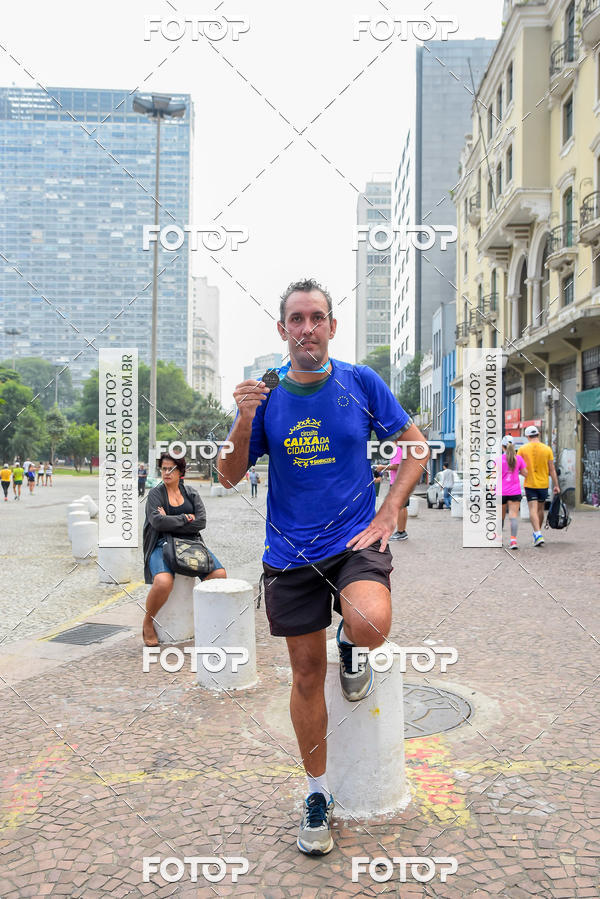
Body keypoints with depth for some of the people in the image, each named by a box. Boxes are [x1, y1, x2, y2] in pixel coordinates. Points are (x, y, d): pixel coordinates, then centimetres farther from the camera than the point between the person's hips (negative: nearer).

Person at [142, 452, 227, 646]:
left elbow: (201, 522, -2)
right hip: (162, 545, -3)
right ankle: (147, 623, -6)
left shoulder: (191, 493, 13)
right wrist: (184, 518, -6)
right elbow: (158, 522, -13)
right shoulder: (155, 494, 4)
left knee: (219, 575, -18)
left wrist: (170, 522, -9)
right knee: (163, 582, -33)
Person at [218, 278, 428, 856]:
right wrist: (244, 419, -17)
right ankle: (317, 793, 29)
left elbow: (414, 444, 6)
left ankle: (349, 643, 9)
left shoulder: (360, 383, -1)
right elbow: (229, 478, 0)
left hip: (355, 538, -1)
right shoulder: (266, 395, 1)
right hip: (290, 552, 1)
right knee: (306, 675, 8)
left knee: (370, 627, -30)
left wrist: (390, 511, -3)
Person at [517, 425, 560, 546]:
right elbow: (552, 469, 1)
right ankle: (537, 533, 29)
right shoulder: (547, 449, 0)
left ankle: (538, 534, -21)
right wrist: (556, 485, 5)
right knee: (540, 509, 15)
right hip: (543, 484, 2)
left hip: (529, 484, -2)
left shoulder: (523, 449, -3)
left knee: (533, 509, -6)